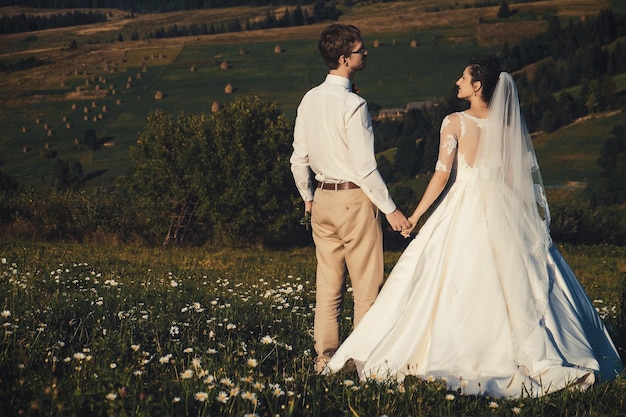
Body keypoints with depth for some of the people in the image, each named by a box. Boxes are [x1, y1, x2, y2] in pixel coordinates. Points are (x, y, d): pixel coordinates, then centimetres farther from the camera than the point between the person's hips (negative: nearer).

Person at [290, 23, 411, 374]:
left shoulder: (309, 100, 4)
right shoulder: (353, 105, -18)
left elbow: (299, 159, 9)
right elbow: (365, 167, -19)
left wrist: (308, 197, 23)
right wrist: (391, 209, -11)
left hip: (323, 199, 7)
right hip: (355, 199, -7)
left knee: (328, 284, 13)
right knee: (367, 286, 3)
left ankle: (325, 358, 17)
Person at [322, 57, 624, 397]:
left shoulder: (455, 122, -10)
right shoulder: (507, 124, 2)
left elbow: (442, 175, -12)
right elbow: (520, 177, 5)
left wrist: (416, 215, -4)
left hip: (462, 211, -4)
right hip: (503, 213, 4)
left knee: (458, 287, 2)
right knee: (510, 285, 8)